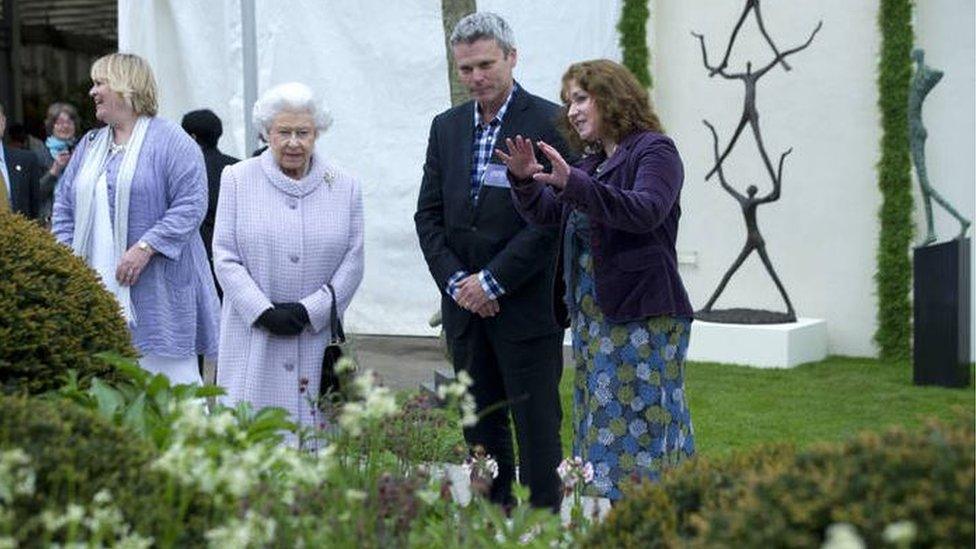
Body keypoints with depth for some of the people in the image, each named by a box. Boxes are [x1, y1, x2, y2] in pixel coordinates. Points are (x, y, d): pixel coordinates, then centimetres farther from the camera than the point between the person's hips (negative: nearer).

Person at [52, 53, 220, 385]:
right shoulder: (89, 145, 18)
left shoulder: (169, 141, -5)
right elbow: (64, 207, 19)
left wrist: (145, 248, -20)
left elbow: (191, 204, -14)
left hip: (156, 293, -6)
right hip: (96, 289, 6)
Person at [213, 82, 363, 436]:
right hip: (253, 338, -1)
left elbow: (353, 262, 4)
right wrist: (264, 312, -11)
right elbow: (225, 258, 0)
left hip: (318, 338, 1)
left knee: (313, 431, -1)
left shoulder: (344, 187, 8)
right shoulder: (237, 179, 5)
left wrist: (309, 311, -9)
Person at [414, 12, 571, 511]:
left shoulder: (549, 122, -7)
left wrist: (493, 281, -15)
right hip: (465, 304, 6)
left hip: (526, 305, -5)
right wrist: (455, 281, -5)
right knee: (481, 427, 12)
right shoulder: (447, 126, 11)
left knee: (537, 427, 0)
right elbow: (428, 214, 9)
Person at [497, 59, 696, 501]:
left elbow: (646, 211, -22)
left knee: (639, 428, -8)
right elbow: (547, 215, 15)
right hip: (591, 313, 8)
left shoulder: (654, 150, -5)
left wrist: (572, 184, -30)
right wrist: (525, 180, -4)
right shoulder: (591, 163, 19)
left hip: (641, 315, -8)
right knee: (599, 429, 10)